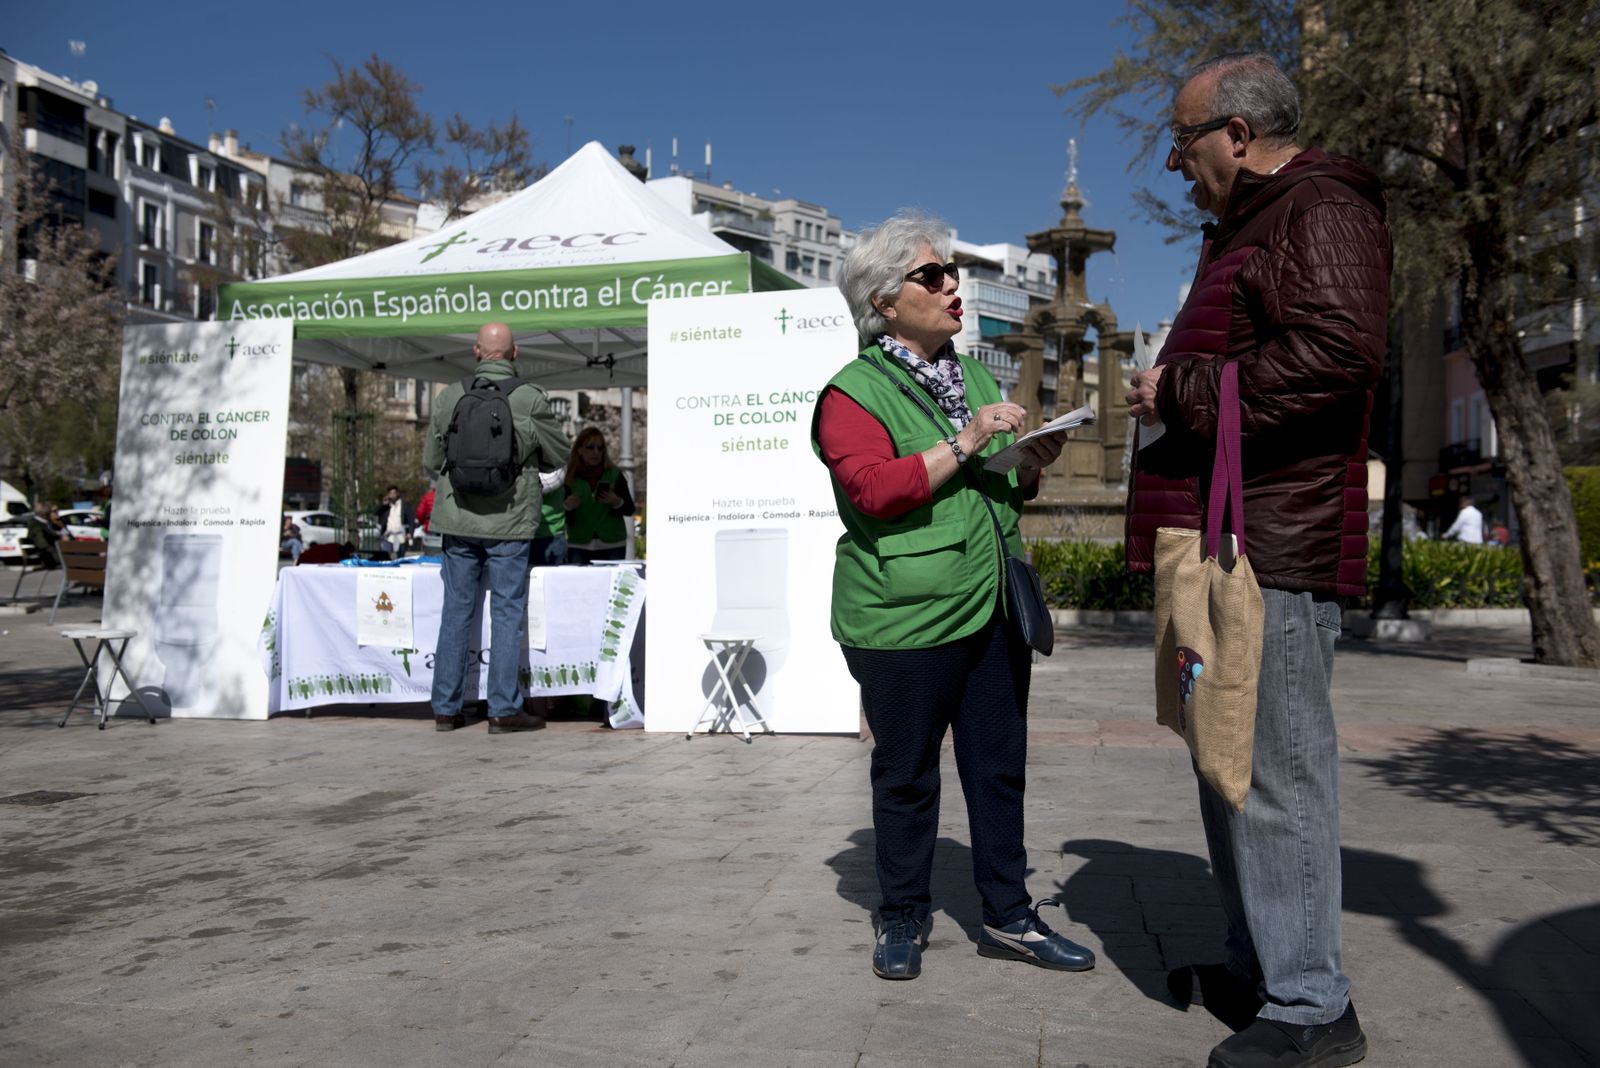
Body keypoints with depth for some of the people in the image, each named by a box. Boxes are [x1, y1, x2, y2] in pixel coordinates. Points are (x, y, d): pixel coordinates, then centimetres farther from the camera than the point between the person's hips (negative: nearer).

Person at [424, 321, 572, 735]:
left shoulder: (450, 396, 1)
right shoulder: (531, 398, -8)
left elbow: (430, 460, 7)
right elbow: (559, 456, 3)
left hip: (458, 519, 3)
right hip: (509, 520, -3)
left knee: (456, 611, 11)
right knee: (507, 612, 4)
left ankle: (445, 708, 17)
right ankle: (503, 710, 7)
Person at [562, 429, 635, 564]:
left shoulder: (614, 475, 4)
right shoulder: (569, 478, 2)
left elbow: (630, 509, 6)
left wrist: (617, 502, -13)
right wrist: (566, 506, -17)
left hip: (612, 544, 1)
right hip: (579, 546, 0)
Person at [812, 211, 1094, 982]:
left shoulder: (974, 377, 18)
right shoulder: (854, 392, -5)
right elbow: (877, 491, -20)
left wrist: (1031, 464, 6)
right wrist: (964, 444, -21)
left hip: (992, 613, 7)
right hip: (904, 620, -6)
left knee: (1000, 766, 11)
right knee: (907, 774, 6)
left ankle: (1006, 916, 25)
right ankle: (902, 919, 23)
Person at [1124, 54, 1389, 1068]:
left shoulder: (1322, 212, -7)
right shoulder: (1248, 226, 25)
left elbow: (1337, 352, -24)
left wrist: (1182, 391, -16)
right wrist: (1168, 395, 11)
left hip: (1278, 551, -11)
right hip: (1223, 545, 11)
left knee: (1277, 774, -6)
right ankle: (1258, 967, 29)